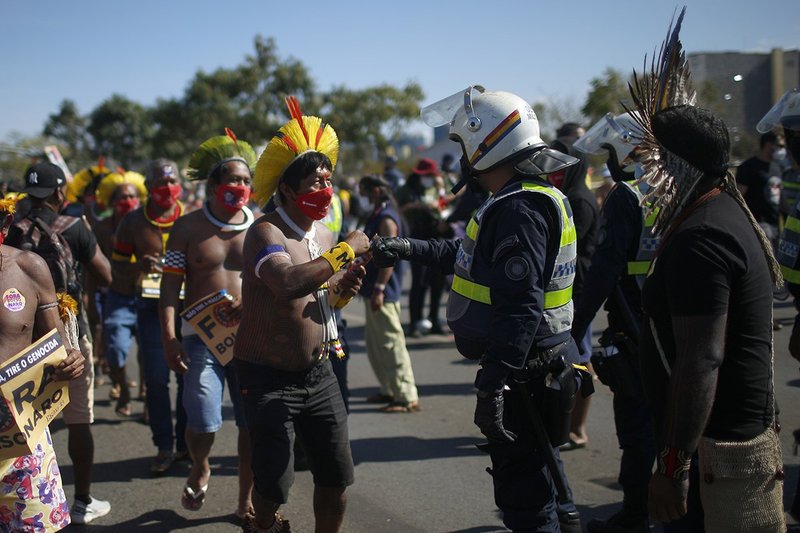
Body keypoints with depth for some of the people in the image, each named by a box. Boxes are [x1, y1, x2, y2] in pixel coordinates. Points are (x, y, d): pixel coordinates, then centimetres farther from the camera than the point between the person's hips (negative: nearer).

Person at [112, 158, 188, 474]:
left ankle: (186, 443, 15)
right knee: (156, 379, -2)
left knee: (188, 376, 1)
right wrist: (139, 267, -16)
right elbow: (117, 268, 6)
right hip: (150, 305, 0)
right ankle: (164, 447, 9)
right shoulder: (133, 222, 4)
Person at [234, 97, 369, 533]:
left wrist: (344, 289, -3)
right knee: (274, 483, -2)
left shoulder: (325, 235, 7)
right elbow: (289, 283, -37)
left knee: (336, 474, 10)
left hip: (318, 373, 7)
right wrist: (347, 249, -27)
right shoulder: (266, 232, -16)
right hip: (270, 377, -7)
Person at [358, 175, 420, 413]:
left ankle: (408, 398, -4)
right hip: (373, 290, 11)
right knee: (374, 343, 16)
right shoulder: (377, 215, 16)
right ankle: (390, 390, 25)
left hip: (383, 293, -11)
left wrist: (379, 288, -26)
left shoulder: (386, 219, -15)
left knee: (391, 343, -8)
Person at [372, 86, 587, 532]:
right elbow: (474, 258, 25)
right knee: (542, 474, 24)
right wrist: (409, 249, 24)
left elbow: (519, 308, -29)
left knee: (526, 497, 0)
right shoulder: (538, 196, 12)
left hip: (522, 375, -11)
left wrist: (492, 385, -28)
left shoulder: (520, 210, -22)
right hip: (543, 365, 11)